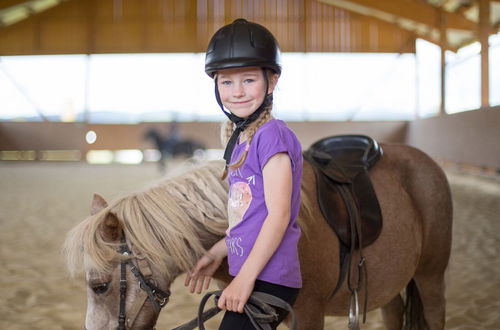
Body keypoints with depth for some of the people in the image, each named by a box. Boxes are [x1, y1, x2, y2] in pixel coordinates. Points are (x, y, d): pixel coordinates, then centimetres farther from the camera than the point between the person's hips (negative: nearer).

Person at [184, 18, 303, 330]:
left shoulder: (272, 135, -14)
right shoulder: (241, 138, 12)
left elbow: (278, 215, -19)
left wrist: (245, 278, -20)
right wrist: (218, 252, 20)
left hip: (267, 279, -9)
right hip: (250, 279, 9)